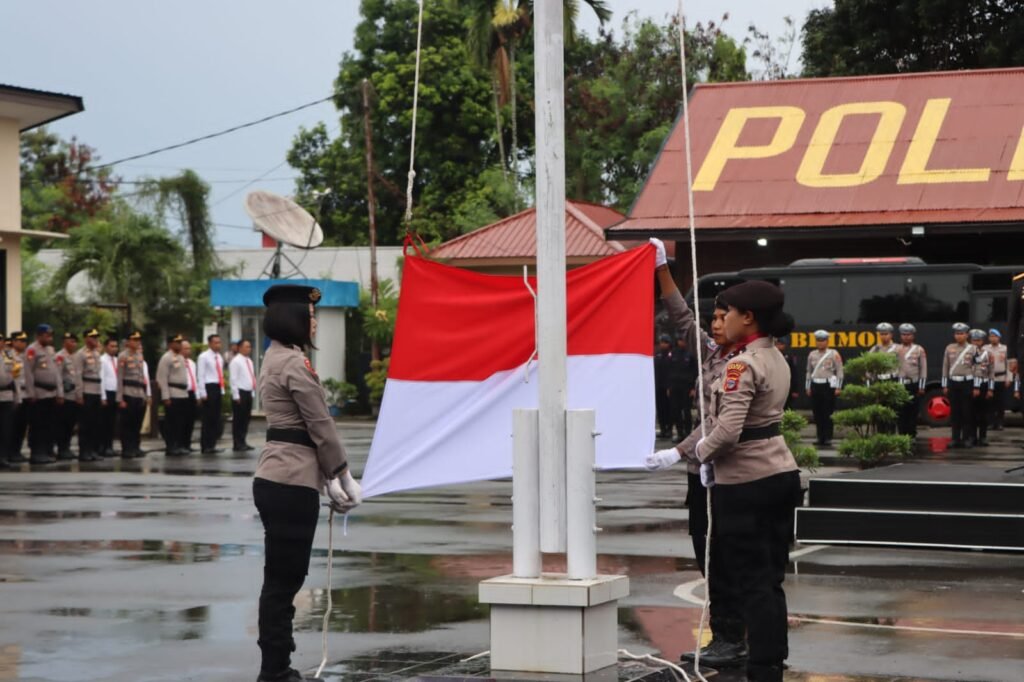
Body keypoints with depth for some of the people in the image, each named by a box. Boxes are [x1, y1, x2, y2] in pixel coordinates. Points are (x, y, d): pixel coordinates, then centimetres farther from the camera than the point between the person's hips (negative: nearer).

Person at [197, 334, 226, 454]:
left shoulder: (220, 357, 15)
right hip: (209, 387, -7)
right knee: (207, 418, -5)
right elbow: (201, 375, -9)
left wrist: (222, 389, 12)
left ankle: (212, 445, 15)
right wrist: (203, 393, -14)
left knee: (216, 418, 8)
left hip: (218, 389, 7)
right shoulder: (204, 356, -6)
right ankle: (205, 447, -1)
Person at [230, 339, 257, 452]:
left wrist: (253, 391, 14)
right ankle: (238, 444, 0)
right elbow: (233, 379, -14)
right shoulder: (236, 361, -10)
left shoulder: (249, 361, 14)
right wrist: (236, 396, -17)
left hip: (248, 393, 8)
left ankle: (242, 442, 17)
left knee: (246, 418, 10)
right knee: (238, 419, -3)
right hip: (240, 393, -8)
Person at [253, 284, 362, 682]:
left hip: (274, 479, 10)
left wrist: (329, 481, 17)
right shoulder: (294, 362, -14)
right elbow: (321, 426, -12)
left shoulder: (276, 358, 17)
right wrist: (345, 480, -4)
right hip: (291, 483, -10)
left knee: (281, 579, 13)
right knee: (284, 579, -5)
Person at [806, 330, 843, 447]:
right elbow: (809, 372, 19)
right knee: (817, 413, 4)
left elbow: (839, 372, -2)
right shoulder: (812, 355, 12)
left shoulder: (834, 354, 0)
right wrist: (808, 387, 14)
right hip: (815, 385, 5)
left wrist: (838, 388, -7)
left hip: (829, 385, -4)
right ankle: (820, 437, 10)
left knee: (828, 413, -6)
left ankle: (828, 438, -4)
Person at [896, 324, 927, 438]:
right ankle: (902, 435, 4)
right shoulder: (896, 350, 8)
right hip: (899, 384, 1)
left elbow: (923, 369, 3)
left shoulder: (919, 350, 5)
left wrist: (921, 387, -2)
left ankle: (912, 436, 8)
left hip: (914, 385, -1)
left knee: (913, 412, 2)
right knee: (900, 412, -1)